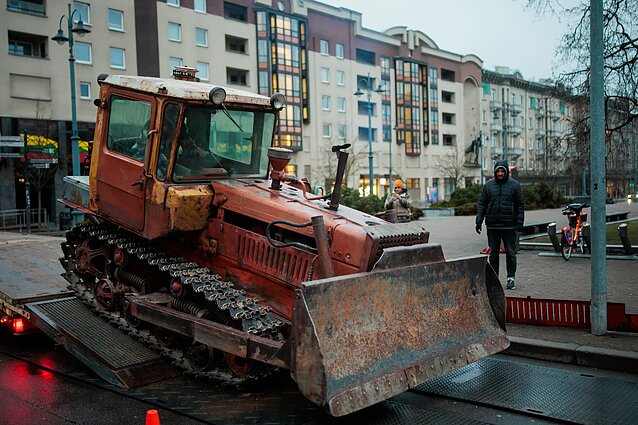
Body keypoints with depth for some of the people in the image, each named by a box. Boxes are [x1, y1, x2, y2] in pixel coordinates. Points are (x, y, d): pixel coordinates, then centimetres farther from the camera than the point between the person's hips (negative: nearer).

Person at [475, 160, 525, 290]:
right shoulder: (488, 185, 5)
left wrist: (519, 222, -7)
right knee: (493, 253, 8)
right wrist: (479, 220, -2)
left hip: (509, 226, -2)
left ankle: (511, 278, 12)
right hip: (492, 226, 2)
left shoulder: (514, 185, 1)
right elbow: (482, 204, 6)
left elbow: (520, 205, 1)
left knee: (510, 253, 3)